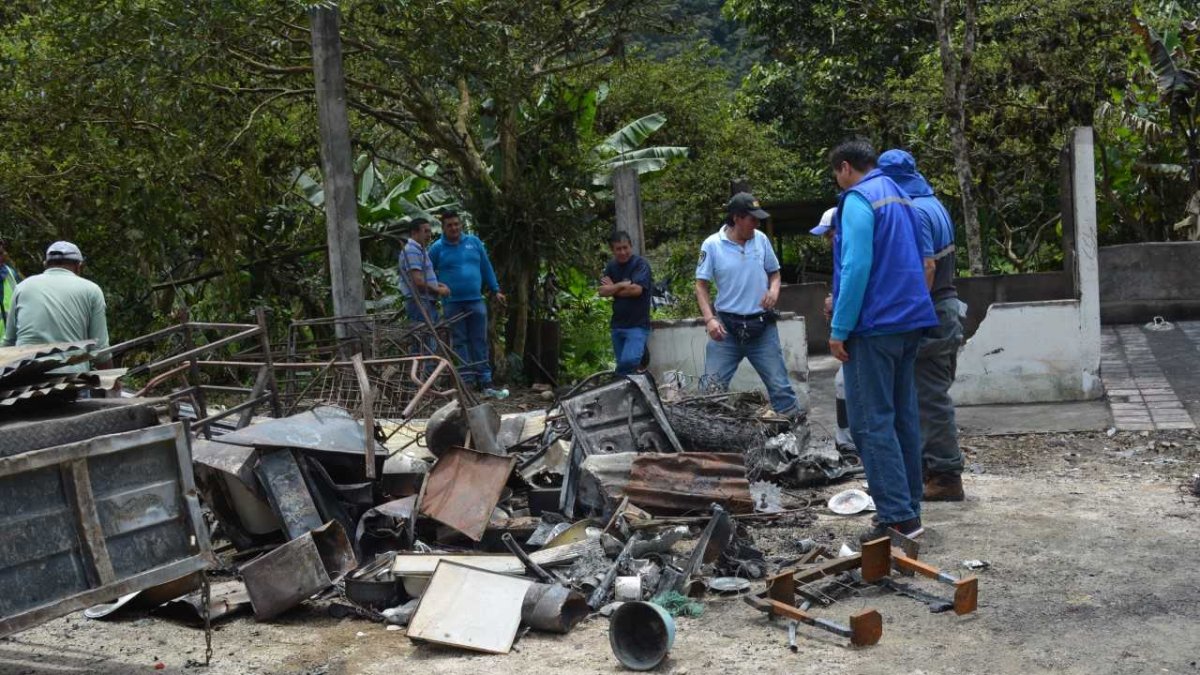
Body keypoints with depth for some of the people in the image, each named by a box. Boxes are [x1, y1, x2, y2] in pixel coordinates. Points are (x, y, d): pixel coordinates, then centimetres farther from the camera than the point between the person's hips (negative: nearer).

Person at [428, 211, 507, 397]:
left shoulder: (474, 242, 7)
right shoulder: (437, 248, 1)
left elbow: (486, 268, 12)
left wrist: (495, 291, 10)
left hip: (476, 300, 2)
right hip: (452, 304, -2)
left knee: (480, 342, 3)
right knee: (460, 342, 3)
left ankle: (486, 383, 5)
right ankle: (466, 381, 6)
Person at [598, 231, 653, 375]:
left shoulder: (640, 264, -7)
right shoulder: (611, 266, 11)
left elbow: (636, 289, -20)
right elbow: (602, 291, 2)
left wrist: (613, 288, -5)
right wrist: (621, 285, -13)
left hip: (637, 325, -6)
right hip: (617, 324, 6)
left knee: (629, 361, -23)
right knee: (622, 364, 9)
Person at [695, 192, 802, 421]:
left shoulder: (761, 239, 2)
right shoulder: (712, 245, -7)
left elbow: (774, 272, 14)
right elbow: (701, 285, -3)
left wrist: (774, 290, -9)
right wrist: (709, 319, -15)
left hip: (762, 326, 2)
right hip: (727, 327, -2)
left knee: (779, 384, 8)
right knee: (712, 387, 4)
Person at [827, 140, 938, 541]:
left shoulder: (858, 200, -11)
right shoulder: (900, 197, 18)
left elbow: (856, 267, -20)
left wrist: (839, 330, -16)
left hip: (874, 326, -9)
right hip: (909, 320, 9)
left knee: (871, 422, -7)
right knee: (902, 418, 13)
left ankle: (898, 517, -9)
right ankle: (910, 508, 18)